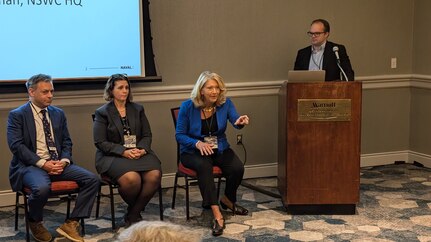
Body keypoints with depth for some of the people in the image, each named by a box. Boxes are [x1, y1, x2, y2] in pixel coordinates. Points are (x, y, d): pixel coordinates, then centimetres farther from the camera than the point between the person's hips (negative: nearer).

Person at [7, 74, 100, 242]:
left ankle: (71, 224, -9)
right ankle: (35, 223, -4)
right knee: (42, 188, -37)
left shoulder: (58, 114, 17)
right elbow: (16, 145, -10)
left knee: (92, 179, -16)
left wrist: (64, 160, -6)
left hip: (58, 164, 5)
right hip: (30, 165, -5)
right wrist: (42, 163, -19)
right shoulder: (17, 115, 0)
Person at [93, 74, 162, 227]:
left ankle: (132, 215, -9)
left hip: (139, 153, 4)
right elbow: (100, 142, -5)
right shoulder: (102, 113, 2)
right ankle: (136, 212, -1)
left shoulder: (138, 109, 16)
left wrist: (142, 149, -9)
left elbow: (147, 135, 13)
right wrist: (124, 152, -16)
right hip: (112, 156, -4)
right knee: (131, 178, -35)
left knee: (155, 175, -27)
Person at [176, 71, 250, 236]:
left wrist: (240, 122, -47)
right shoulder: (187, 106, -11)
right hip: (193, 151, -3)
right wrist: (198, 143, -26)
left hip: (220, 149, 3)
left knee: (238, 168, -24)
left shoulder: (225, 103, -5)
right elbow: (179, 135, -8)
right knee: (204, 166, -36)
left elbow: (235, 121, -21)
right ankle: (217, 215, -39)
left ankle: (228, 200, 9)